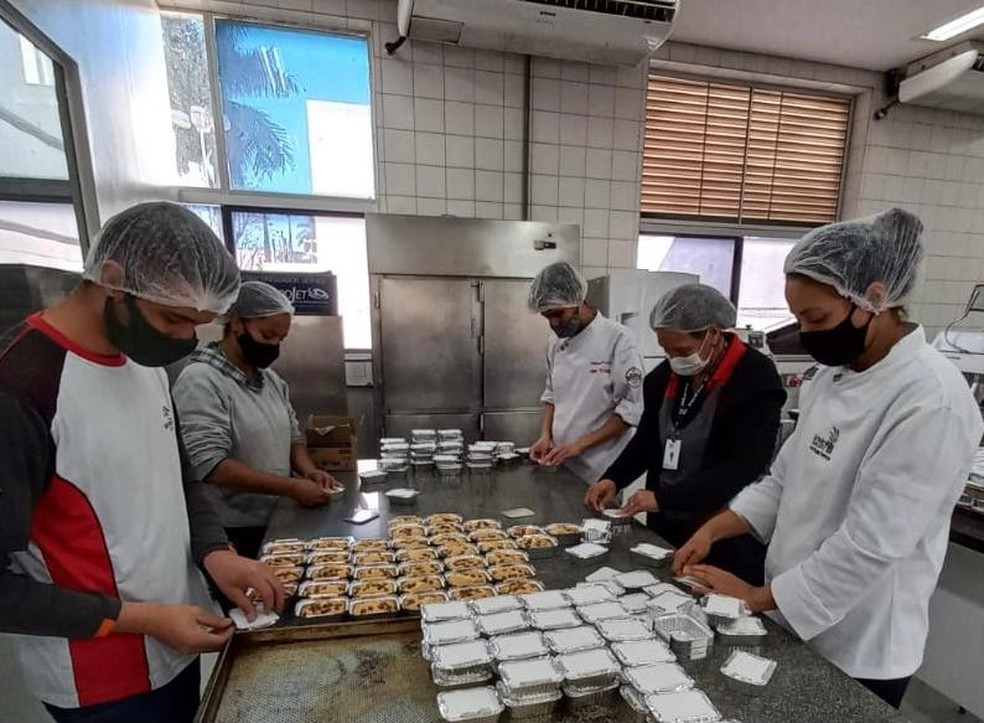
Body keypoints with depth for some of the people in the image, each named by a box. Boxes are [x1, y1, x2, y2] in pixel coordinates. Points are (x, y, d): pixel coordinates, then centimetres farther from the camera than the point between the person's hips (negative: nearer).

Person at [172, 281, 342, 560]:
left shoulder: (271, 378, 6)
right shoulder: (200, 381, -18)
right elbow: (211, 466, -25)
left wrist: (309, 471, -7)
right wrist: (293, 488, -25)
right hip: (230, 536, -7)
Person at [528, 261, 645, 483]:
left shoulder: (617, 339, -15)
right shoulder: (556, 344, 4)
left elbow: (631, 410, -16)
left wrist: (579, 445, -19)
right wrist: (546, 436, -1)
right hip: (561, 462, 6)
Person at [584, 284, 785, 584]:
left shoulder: (756, 378, -15)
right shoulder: (664, 376, 3)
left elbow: (744, 468, -21)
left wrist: (663, 498, -24)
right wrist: (613, 479, -4)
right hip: (666, 528, 6)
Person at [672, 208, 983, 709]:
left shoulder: (931, 400, -24)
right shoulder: (833, 373, 1)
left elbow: (869, 546, -26)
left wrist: (758, 596, -17)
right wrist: (714, 529, -6)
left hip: (859, 651, -6)